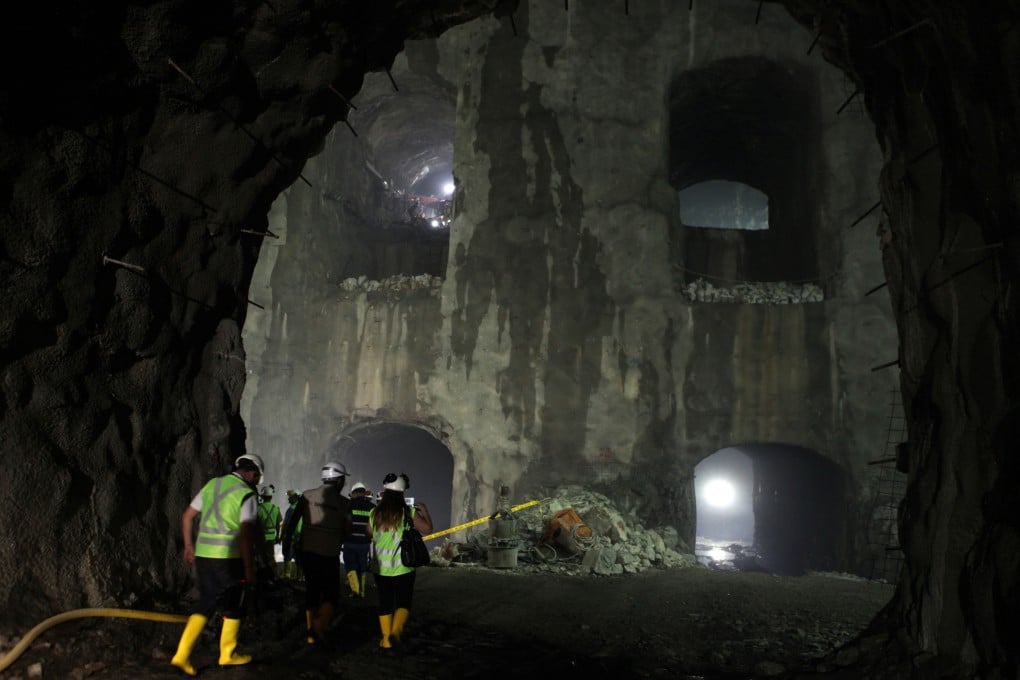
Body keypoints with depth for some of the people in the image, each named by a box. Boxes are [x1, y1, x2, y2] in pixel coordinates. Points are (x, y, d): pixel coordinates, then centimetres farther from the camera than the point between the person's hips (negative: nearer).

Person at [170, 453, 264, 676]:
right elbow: (246, 534, -19)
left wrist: (189, 546, 23)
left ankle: (182, 655, 10)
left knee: (206, 604, 17)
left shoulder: (212, 484, 10)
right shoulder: (247, 494, -11)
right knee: (233, 606, 13)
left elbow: (187, 516, 14)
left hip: (203, 555, 6)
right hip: (228, 557, -6)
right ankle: (227, 654, 24)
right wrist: (249, 568, -13)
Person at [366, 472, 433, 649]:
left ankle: (386, 639, 20)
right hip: (403, 568, -3)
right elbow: (428, 529, -6)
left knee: (385, 603, 15)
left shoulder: (375, 514, -3)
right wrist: (424, 511, 7)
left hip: (381, 567, 3)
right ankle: (395, 630, -14)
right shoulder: (408, 513, -11)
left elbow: (368, 534, 12)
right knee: (403, 602, 8)